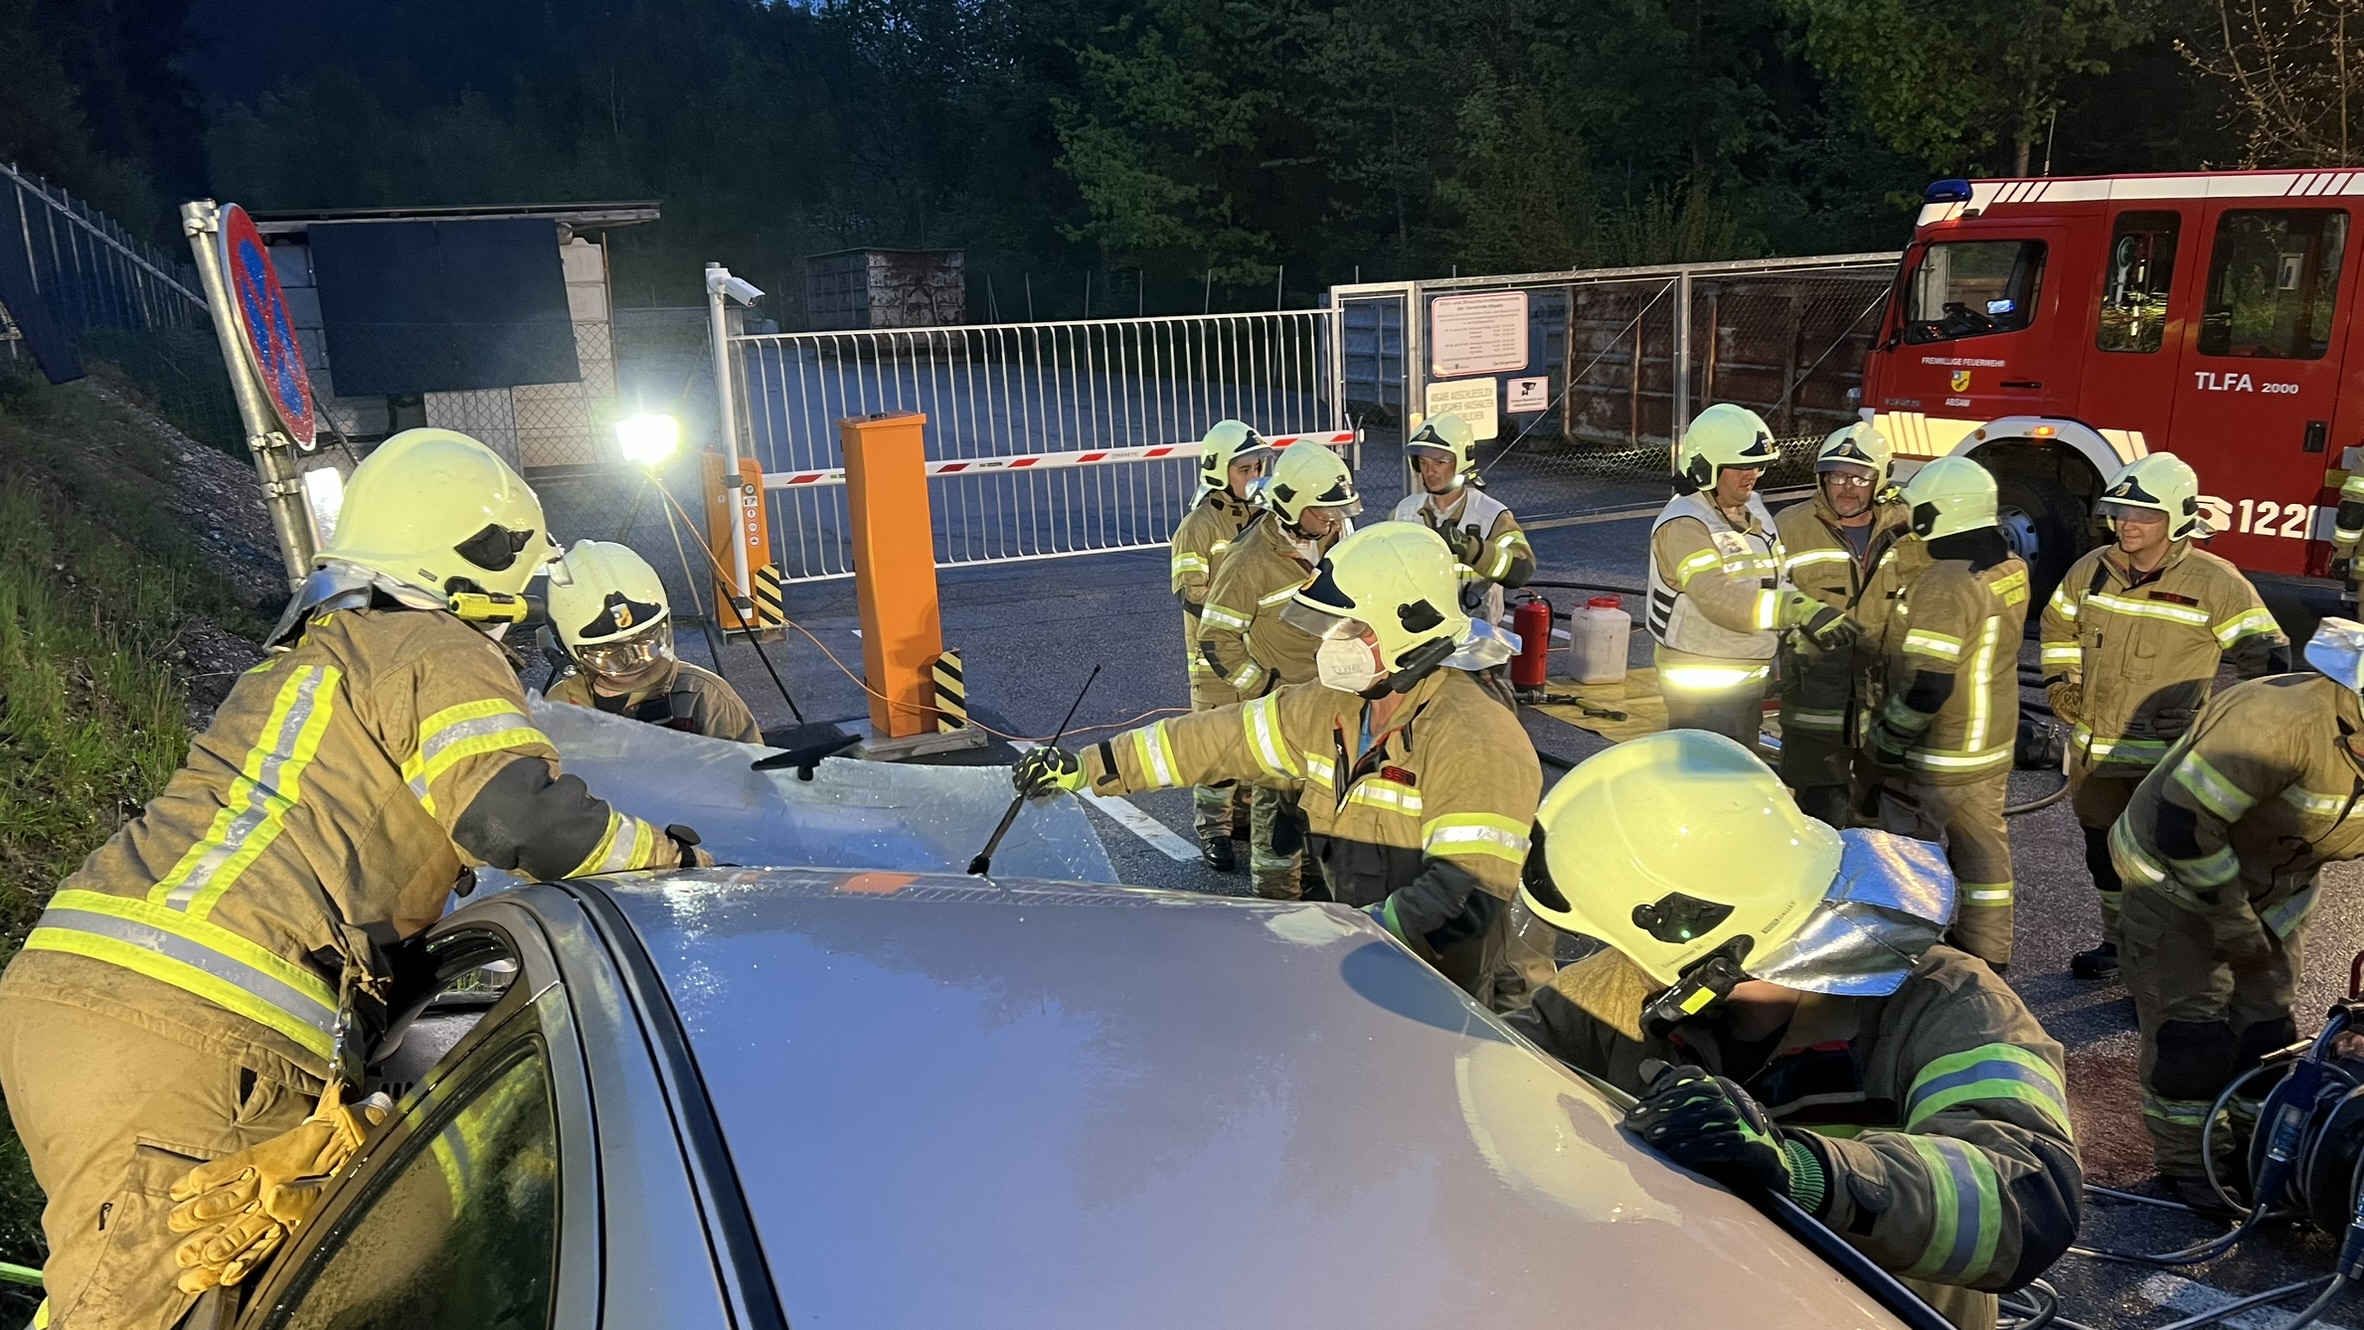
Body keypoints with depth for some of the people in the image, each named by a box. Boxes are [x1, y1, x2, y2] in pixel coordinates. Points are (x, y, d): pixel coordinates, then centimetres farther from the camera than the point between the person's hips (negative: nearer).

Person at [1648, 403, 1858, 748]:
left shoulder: (1753, 509, 9)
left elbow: (1772, 586, 17)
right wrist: (1801, 610, -42)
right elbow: (1719, 599, -34)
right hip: (1702, 684, -9)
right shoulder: (1683, 525, -21)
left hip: (1749, 680, 9)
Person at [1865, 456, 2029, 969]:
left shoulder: (1945, 585, -26)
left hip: (1936, 755, -9)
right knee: (1984, 845, 18)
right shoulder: (2010, 568, 1)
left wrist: (1884, 743, -17)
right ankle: (1988, 950, 31)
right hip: (1993, 744, 9)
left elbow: (1926, 685, -28)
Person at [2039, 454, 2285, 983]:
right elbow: (2058, 625, 20)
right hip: (2095, 751, 5)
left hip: (2169, 760, -5)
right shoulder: (2091, 570, 2)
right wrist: (2061, 682, 11)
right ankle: (2117, 943, 38)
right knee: (2104, 854, 19)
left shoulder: (2215, 583, -13)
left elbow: (2267, 656, -8)